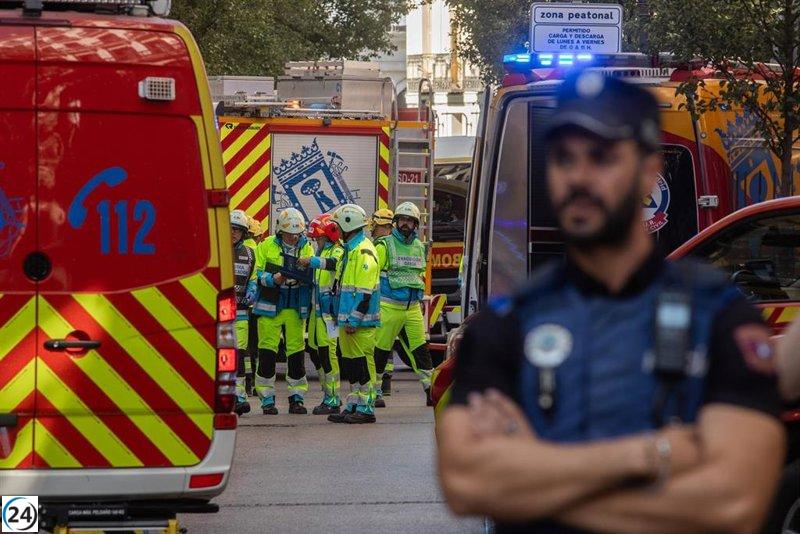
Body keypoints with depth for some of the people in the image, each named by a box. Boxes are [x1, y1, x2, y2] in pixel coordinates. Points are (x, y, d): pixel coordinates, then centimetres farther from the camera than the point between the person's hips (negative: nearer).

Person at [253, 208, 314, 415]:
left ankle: (297, 397, 12)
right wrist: (273, 279, -19)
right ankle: (267, 398, 5)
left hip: (296, 308, 2)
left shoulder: (306, 248, 6)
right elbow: (257, 275, -1)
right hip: (270, 307, -2)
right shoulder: (267, 246, 0)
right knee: (267, 351, -2)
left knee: (297, 352, 4)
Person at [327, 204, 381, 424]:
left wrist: (354, 320, -21)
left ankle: (366, 408, -5)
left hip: (361, 321, -10)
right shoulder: (350, 250, 18)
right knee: (349, 362, 12)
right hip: (348, 318, 10)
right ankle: (353, 406, 17)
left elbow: (365, 292, -20)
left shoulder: (364, 252, -15)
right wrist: (343, 317, 22)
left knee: (363, 362, -7)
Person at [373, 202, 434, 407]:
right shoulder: (384, 246, -4)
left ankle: (432, 391, 2)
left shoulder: (419, 247, 14)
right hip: (389, 307, -4)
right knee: (381, 350, 0)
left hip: (413, 308, 4)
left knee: (421, 349, 1)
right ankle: (375, 392, 9)